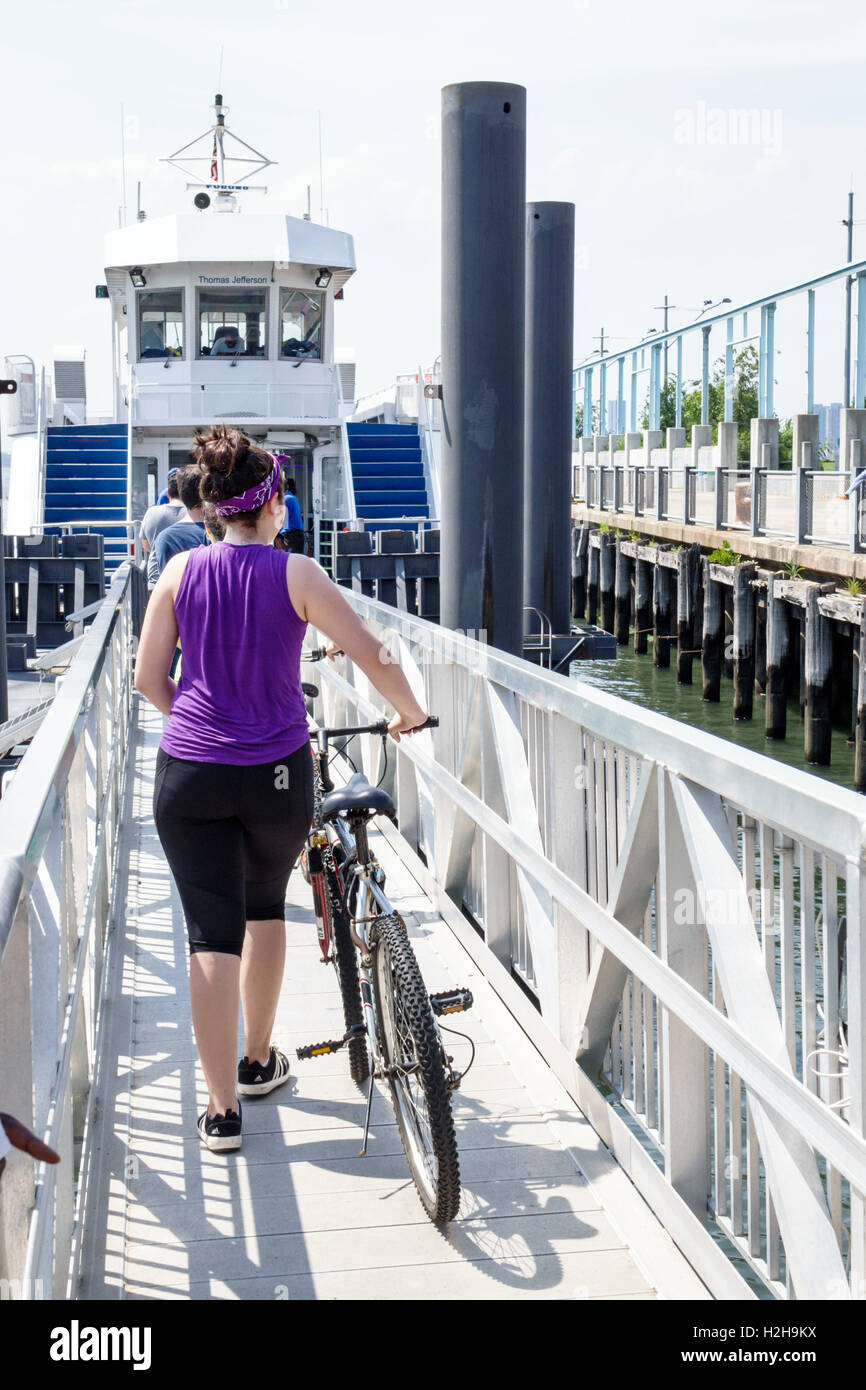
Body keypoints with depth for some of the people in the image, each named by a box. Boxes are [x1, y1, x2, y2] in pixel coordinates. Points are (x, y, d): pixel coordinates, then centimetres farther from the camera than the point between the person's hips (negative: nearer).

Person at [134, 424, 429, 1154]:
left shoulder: (180, 571, 2)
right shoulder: (294, 573, -6)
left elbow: (148, 678, 5)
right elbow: (374, 656, -10)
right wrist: (409, 712, 7)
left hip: (189, 772, 1)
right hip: (277, 773, -1)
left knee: (212, 935, 3)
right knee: (266, 908, 23)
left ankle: (222, 1108, 4)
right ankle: (259, 1061, 37)